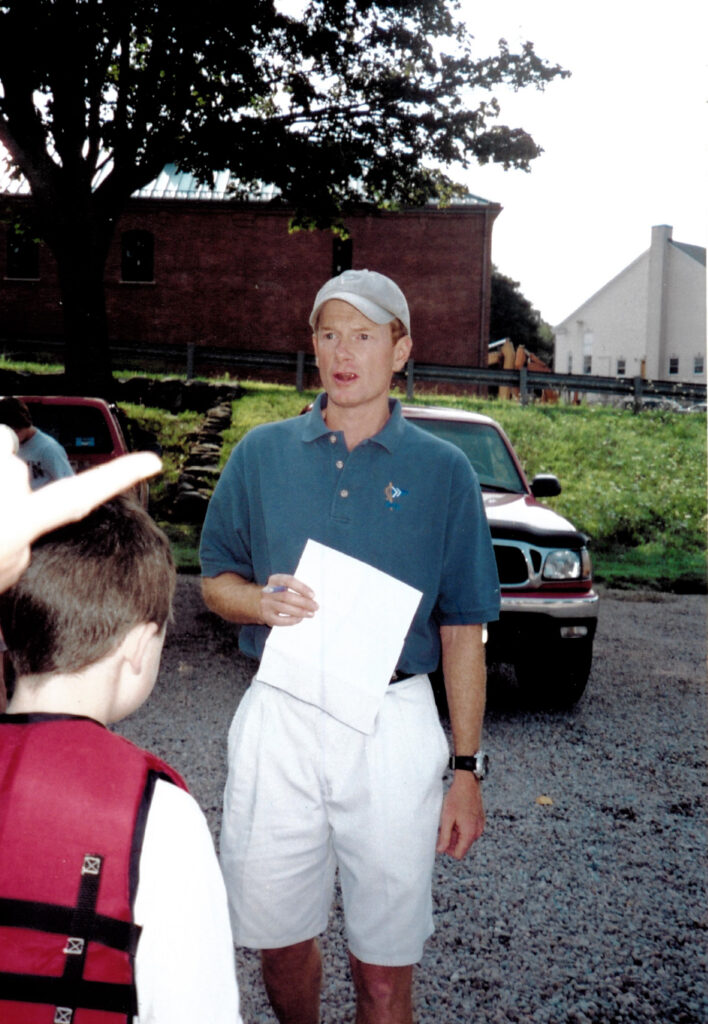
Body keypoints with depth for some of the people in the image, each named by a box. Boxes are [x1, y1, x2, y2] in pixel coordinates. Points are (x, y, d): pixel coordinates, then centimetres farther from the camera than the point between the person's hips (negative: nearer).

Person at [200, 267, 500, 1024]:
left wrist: (466, 768, -1)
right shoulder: (263, 452, 6)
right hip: (277, 723, 2)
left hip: (393, 728, -1)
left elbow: (462, 629, 2)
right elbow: (215, 579, 12)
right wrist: (261, 601, -12)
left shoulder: (442, 471, 2)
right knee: (279, 940, 14)